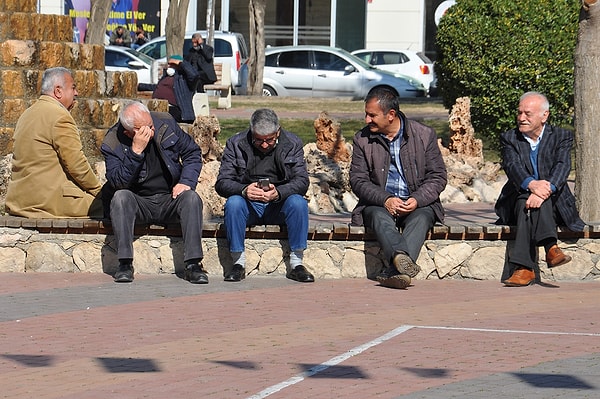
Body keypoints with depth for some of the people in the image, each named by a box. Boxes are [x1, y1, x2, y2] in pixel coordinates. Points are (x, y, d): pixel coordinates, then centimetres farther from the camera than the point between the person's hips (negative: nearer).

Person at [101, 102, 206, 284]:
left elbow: (192, 153, 7)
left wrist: (186, 181, -9)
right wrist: (136, 151, -32)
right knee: (120, 197, -33)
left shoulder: (166, 123, -4)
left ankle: (193, 265, -31)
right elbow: (118, 182, -23)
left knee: (191, 198, -28)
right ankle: (125, 264, -32)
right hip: (137, 203, -2)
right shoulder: (112, 144, -12)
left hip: (170, 200, 2)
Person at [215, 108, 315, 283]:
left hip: (278, 206, 0)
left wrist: (278, 192, -31)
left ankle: (296, 263, -23)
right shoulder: (236, 144, -3)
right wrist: (244, 190, -32)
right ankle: (238, 263, -24)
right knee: (233, 202, -32)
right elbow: (222, 183, -9)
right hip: (249, 206, 0)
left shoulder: (292, 143, -2)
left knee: (298, 202, -30)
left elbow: (302, 181, -10)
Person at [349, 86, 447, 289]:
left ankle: (392, 272, -53)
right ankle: (402, 259, -62)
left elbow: (438, 177, 1)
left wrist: (417, 200, -18)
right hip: (379, 203, 1)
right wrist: (385, 200, -18)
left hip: (418, 203, -1)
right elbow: (358, 180, 0)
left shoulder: (425, 135, 2)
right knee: (380, 217, -34)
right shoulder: (362, 139, 5)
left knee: (420, 218, -34)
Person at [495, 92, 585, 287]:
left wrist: (545, 190, -36)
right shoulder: (509, 138, 9)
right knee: (527, 201, -35)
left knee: (534, 202, -36)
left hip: (555, 204, -1)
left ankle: (523, 268, -49)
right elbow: (512, 166, -12)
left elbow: (562, 167, -13)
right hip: (517, 201, 1)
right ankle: (550, 248, -54)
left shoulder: (561, 137, 6)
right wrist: (532, 184, -36)